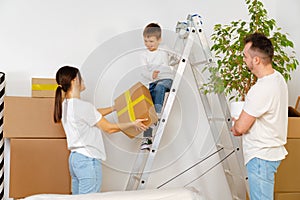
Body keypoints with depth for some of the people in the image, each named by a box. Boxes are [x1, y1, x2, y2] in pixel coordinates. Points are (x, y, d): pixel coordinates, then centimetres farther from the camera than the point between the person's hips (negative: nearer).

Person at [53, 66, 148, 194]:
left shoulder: (65, 105, 10)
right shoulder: (83, 106, -18)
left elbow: (94, 114, 22)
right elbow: (109, 128, -9)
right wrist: (133, 124, 3)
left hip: (74, 158, 10)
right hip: (88, 160, -10)